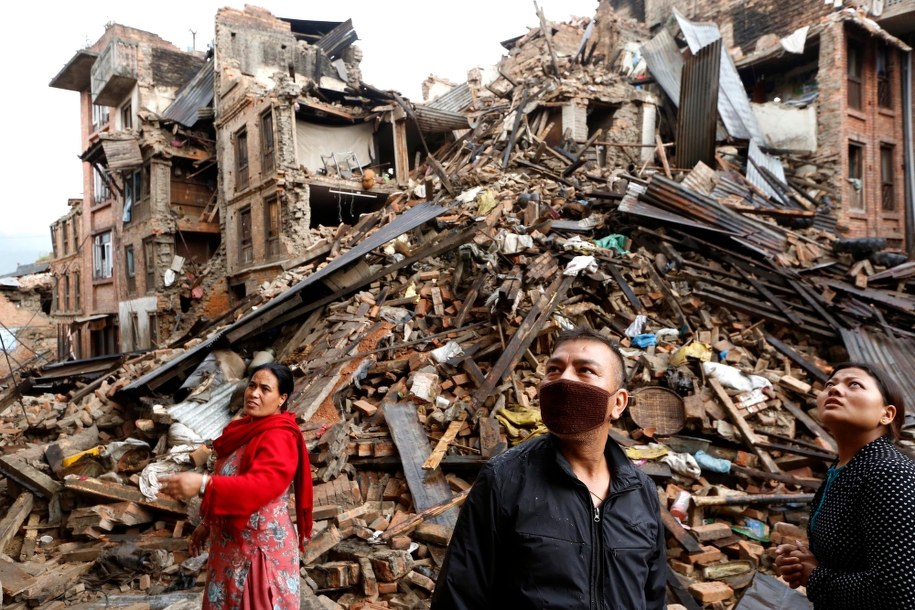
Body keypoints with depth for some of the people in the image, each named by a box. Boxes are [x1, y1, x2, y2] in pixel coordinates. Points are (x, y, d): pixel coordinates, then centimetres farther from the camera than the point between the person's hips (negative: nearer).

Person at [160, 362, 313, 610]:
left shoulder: (279, 438, -20)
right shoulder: (245, 430, 9)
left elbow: (261, 485, -35)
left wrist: (203, 484, -42)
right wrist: (208, 523, 19)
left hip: (262, 547, -9)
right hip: (231, 543, 9)